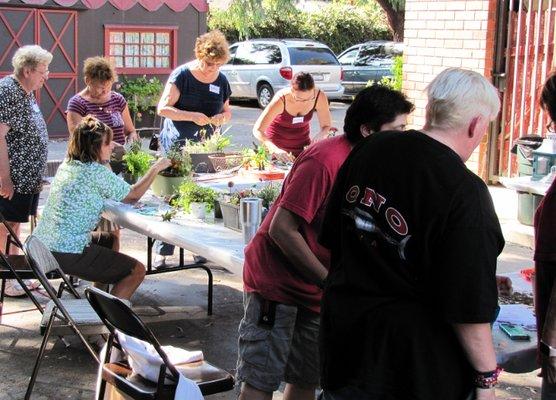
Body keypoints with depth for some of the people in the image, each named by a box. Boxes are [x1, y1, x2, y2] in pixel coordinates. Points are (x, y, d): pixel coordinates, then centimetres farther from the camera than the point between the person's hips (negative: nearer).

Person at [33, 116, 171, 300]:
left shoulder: (66, 165, 9)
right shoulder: (96, 172, -15)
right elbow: (133, 195, -3)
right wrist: (156, 168, 8)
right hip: (66, 254, -9)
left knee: (108, 239, 32)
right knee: (137, 271, 0)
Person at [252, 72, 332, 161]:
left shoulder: (320, 97, -24)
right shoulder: (281, 99, -31)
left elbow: (327, 127, -10)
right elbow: (257, 130, -33)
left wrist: (320, 135, -33)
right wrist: (275, 150, -50)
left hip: (302, 144, 3)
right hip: (277, 145, -2)